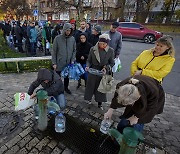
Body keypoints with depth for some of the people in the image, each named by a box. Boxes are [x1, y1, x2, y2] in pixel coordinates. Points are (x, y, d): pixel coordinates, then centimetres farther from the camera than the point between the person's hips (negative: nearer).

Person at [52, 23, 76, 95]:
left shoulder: (72, 39, 0)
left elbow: (74, 50, 6)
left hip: (69, 63, 3)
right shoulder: (57, 38, -7)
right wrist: (54, 63, -8)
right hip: (59, 63, -2)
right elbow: (54, 51, -5)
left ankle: (66, 87, 39)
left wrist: (72, 60, -5)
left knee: (67, 76, 17)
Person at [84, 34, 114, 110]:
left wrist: (106, 68, -20)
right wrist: (87, 66, -19)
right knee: (90, 85, 16)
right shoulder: (93, 49, -9)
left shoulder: (111, 51, -10)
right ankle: (89, 98, 44)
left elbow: (112, 63, -2)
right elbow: (89, 60, 0)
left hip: (103, 72, 0)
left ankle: (100, 103, 35)